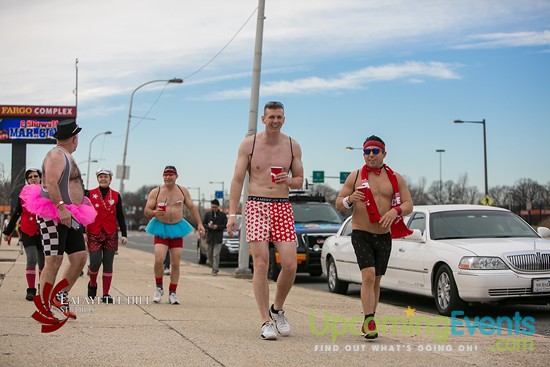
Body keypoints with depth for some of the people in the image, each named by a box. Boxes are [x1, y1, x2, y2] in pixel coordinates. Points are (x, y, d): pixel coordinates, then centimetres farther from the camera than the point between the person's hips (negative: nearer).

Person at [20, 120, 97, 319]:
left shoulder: (66, 156, 21)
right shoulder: (57, 155, -11)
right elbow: (50, 184, -24)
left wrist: (78, 214, 29)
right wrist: (61, 208, -32)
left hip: (69, 217, 10)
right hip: (54, 216, -10)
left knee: (80, 258, 5)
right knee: (54, 261, -8)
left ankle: (61, 297, 17)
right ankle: (44, 308, -2)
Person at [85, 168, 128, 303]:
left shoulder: (116, 196, 8)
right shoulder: (90, 194, 5)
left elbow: (120, 216, 9)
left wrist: (124, 234, 2)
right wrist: (82, 232, -5)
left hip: (111, 234, 1)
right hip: (94, 233, -1)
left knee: (108, 264, 0)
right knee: (95, 262, -9)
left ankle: (106, 294, 5)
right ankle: (92, 284, 21)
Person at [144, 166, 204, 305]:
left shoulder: (183, 191, 6)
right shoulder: (155, 192, 0)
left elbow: (192, 207, 14)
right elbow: (146, 211, 0)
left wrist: (199, 224, 9)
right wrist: (155, 212, -22)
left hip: (177, 229, 2)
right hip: (161, 229, -2)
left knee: (175, 264, 1)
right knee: (159, 260, -17)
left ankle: (172, 293, 11)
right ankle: (159, 288, 5)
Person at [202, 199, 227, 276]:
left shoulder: (222, 215, 2)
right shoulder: (207, 214, 8)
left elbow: (225, 225, -1)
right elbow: (203, 223, 8)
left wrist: (217, 227, -14)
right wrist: (208, 226, -12)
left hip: (218, 238, -3)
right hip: (209, 237, 3)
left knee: (216, 255, -10)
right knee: (209, 254, 10)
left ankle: (215, 270, -7)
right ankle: (214, 267, 30)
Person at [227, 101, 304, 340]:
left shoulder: (293, 146, 9)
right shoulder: (249, 144, 2)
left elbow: (300, 181, 16)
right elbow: (237, 180, 2)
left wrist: (289, 181, -9)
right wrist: (232, 213, -5)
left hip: (283, 206, 2)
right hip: (257, 205, -2)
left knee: (290, 265, -7)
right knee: (261, 265, -8)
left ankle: (277, 309, 18)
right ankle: (266, 322, -2)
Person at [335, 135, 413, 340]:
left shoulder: (395, 178, 7)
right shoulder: (355, 177, 2)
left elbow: (408, 205, 1)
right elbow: (338, 204, 2)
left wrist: (395, 211, -21)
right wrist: (350, 199, -21)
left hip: (384, 236, 3)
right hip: (361, 234, -3)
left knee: (376, 280, 9)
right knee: (368, 276, -19)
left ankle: (368, 323, 19)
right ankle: (369, 321, -20)